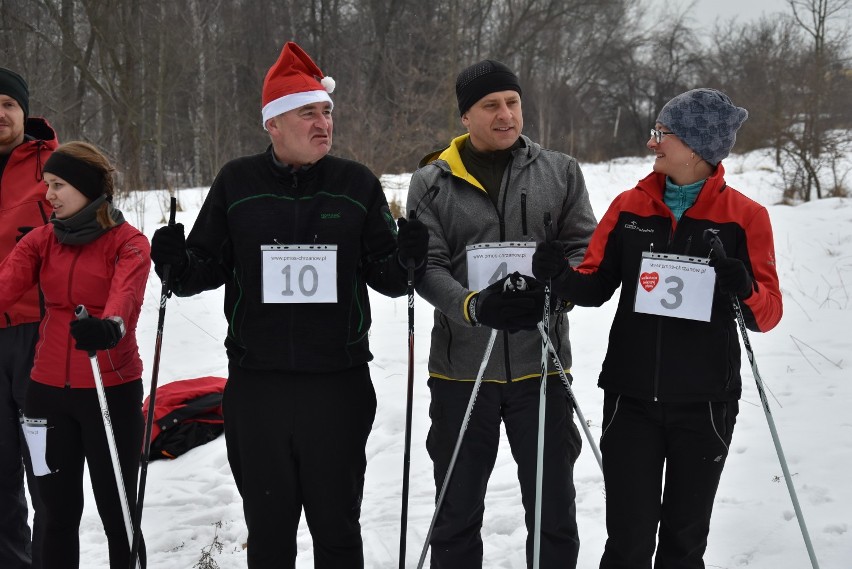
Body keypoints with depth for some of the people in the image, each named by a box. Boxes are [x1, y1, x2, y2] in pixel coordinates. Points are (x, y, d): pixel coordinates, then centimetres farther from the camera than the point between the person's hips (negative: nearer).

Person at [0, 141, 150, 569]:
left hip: (112, 390, -4)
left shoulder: (128, 242, -5)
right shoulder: (40, 240, 7)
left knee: (117, 512, 3)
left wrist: (108, 326, -47)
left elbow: (125, 295, -24)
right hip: (48, 390, 4)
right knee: (58, 510, 12)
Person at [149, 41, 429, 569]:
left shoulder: (357, 184, 3)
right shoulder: (237, 183, 4)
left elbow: (385, 277, 5)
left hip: (338, 385, 0)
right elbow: (209, 266, 10)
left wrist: (408, 258, -16)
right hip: (256, 384, 1)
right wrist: (179, 266, -11)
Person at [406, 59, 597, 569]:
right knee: (457, 513, 13)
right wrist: (473, 307, -24)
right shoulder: (432, 183, 3)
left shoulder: (561, 172, 6)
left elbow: (585, 246, 3)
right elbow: (426, 267, -5)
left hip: (541, 365, 1)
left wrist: (555, 291, -18)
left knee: (554, 509, 9)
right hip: (461, 369, 0)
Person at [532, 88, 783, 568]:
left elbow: (768, 314, -4)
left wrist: (745, 291, -26)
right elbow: (596, 285, 5)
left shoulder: (746, 216, -4)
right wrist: (561, 276, -16)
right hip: (631, 399, 1)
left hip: (705, 403, -1)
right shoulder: (630, 207, 3)